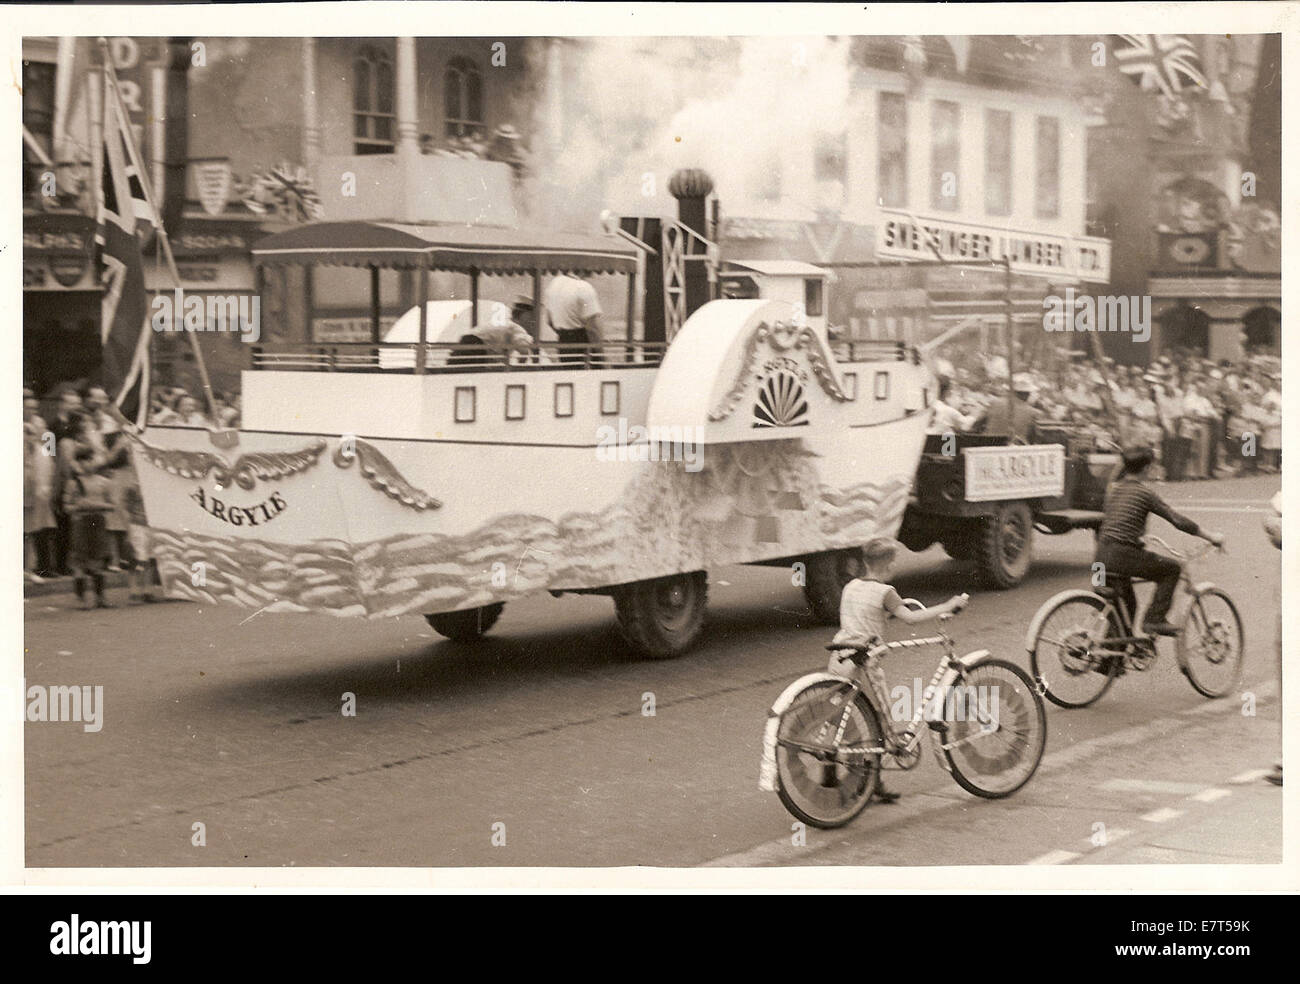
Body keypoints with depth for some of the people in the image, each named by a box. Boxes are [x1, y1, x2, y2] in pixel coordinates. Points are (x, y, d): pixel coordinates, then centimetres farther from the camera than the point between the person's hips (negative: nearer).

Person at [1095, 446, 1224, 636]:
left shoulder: (1113, 488, 13)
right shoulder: (1144, 492, -5)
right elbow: (1177, 520, -5)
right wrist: (1210, 537, 4)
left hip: (1102, 556, 7)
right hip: (1124, 555, -7)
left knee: (1127, 604, 22)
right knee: (1172, 568, 12)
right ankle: (1154, 619, 5)